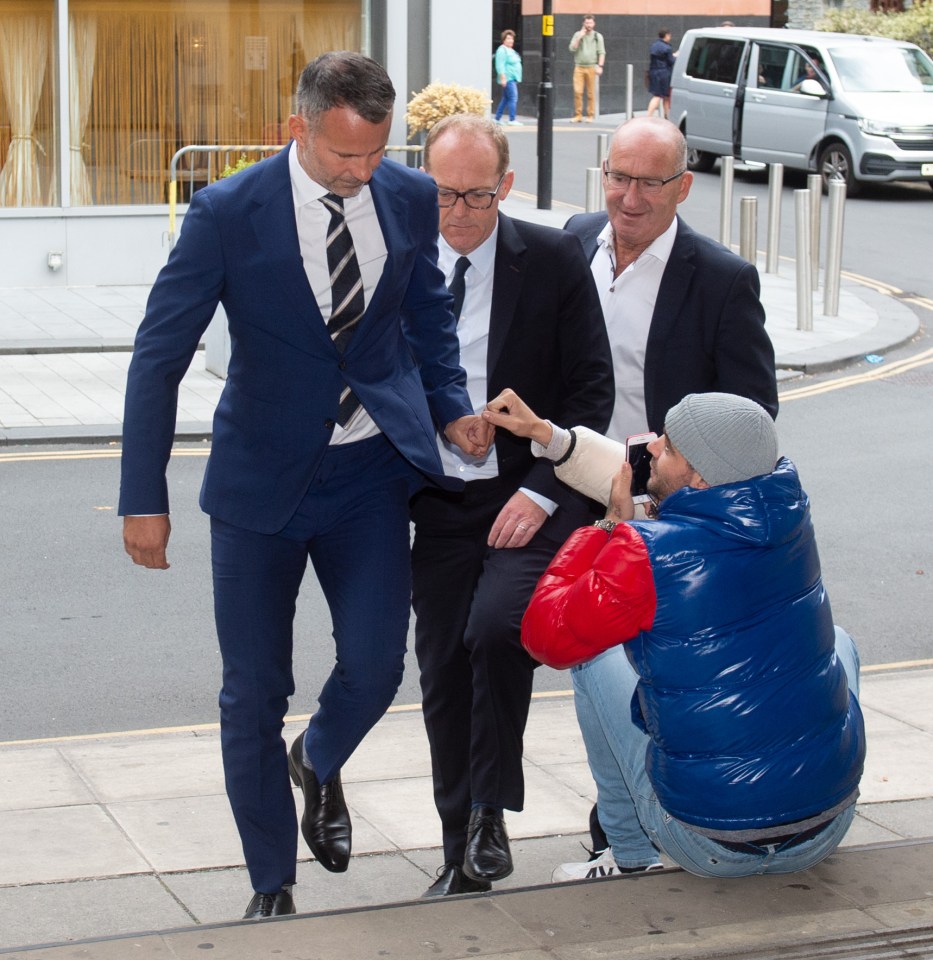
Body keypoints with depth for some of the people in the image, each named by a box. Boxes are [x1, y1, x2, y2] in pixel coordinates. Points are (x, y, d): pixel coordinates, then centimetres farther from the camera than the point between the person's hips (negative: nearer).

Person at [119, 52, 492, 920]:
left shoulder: (410, 199, -3)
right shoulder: (228, 213, -13)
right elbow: (159, 355, -10)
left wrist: (451, 408, -1)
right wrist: (144, 499, -12)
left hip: (370, 469, 2)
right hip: (261, 476, -2)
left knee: (376, 659, -10)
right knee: (253, 692, 4)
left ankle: (318, 763, 27)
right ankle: (271, 886, 23)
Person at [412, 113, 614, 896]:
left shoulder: (554, 260, -4)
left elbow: (592, 389, -4)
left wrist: (542, 492, -14)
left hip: (532, 498, -3)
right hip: (439, 503, 3)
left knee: (496, 628, -25)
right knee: (443, 672, 5)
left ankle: (489, 819, -6)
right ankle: (462, 855, 20)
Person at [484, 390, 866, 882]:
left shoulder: (645, 554, -20)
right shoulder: (787, 515, -1)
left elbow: (545, 634, -3)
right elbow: (645, 476, 16)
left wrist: (610, 524, 4)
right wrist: (545, 434, 24)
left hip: (709, 849, -4)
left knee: (595, 654, 14)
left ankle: (631, 860, 26)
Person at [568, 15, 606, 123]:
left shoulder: (598, 36, 8)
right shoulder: (577, 34, 10)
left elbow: (602, 53, 5)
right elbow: (572, 49, 1)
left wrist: (600, 66, -6)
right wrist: (579, 37, -7)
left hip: (591, 67, -1)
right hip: (579, 66, 1)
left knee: (591, 93, 0)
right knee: (577, 91, -9)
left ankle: (590, 115, 6)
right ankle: (577, 115, -3)